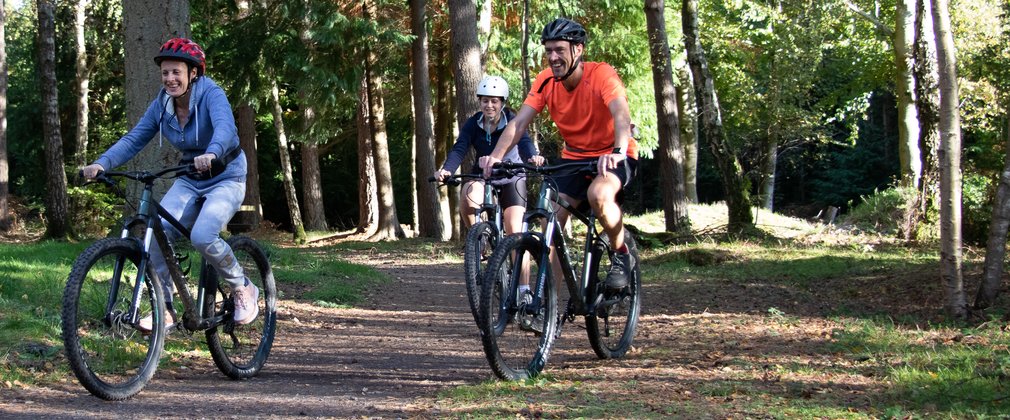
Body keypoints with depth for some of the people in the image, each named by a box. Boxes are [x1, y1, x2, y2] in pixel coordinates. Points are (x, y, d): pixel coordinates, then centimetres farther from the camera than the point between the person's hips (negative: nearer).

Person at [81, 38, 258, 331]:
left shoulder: (211, 94, -20)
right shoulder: (162, 104, -3)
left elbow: (225, 126, -39)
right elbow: (134, 138, -6)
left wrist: (212, 154, -61)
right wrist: (102, 163, -23)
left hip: (226, 178, -5)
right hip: (190, 181, 5)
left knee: (202, 236, -30)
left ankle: (243, 290, -4)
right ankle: (164, 309, -7)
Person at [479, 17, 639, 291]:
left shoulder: (601, 74, -23)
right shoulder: (546, 81, -10)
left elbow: (621, 114, -39)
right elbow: (520, 121, -18)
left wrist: (617, 152, -58)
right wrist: (496, 155, -36)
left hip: (613, 156, -5)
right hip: (574, 157, 5)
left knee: (599, 194, -35)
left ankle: (622, 255, -10)